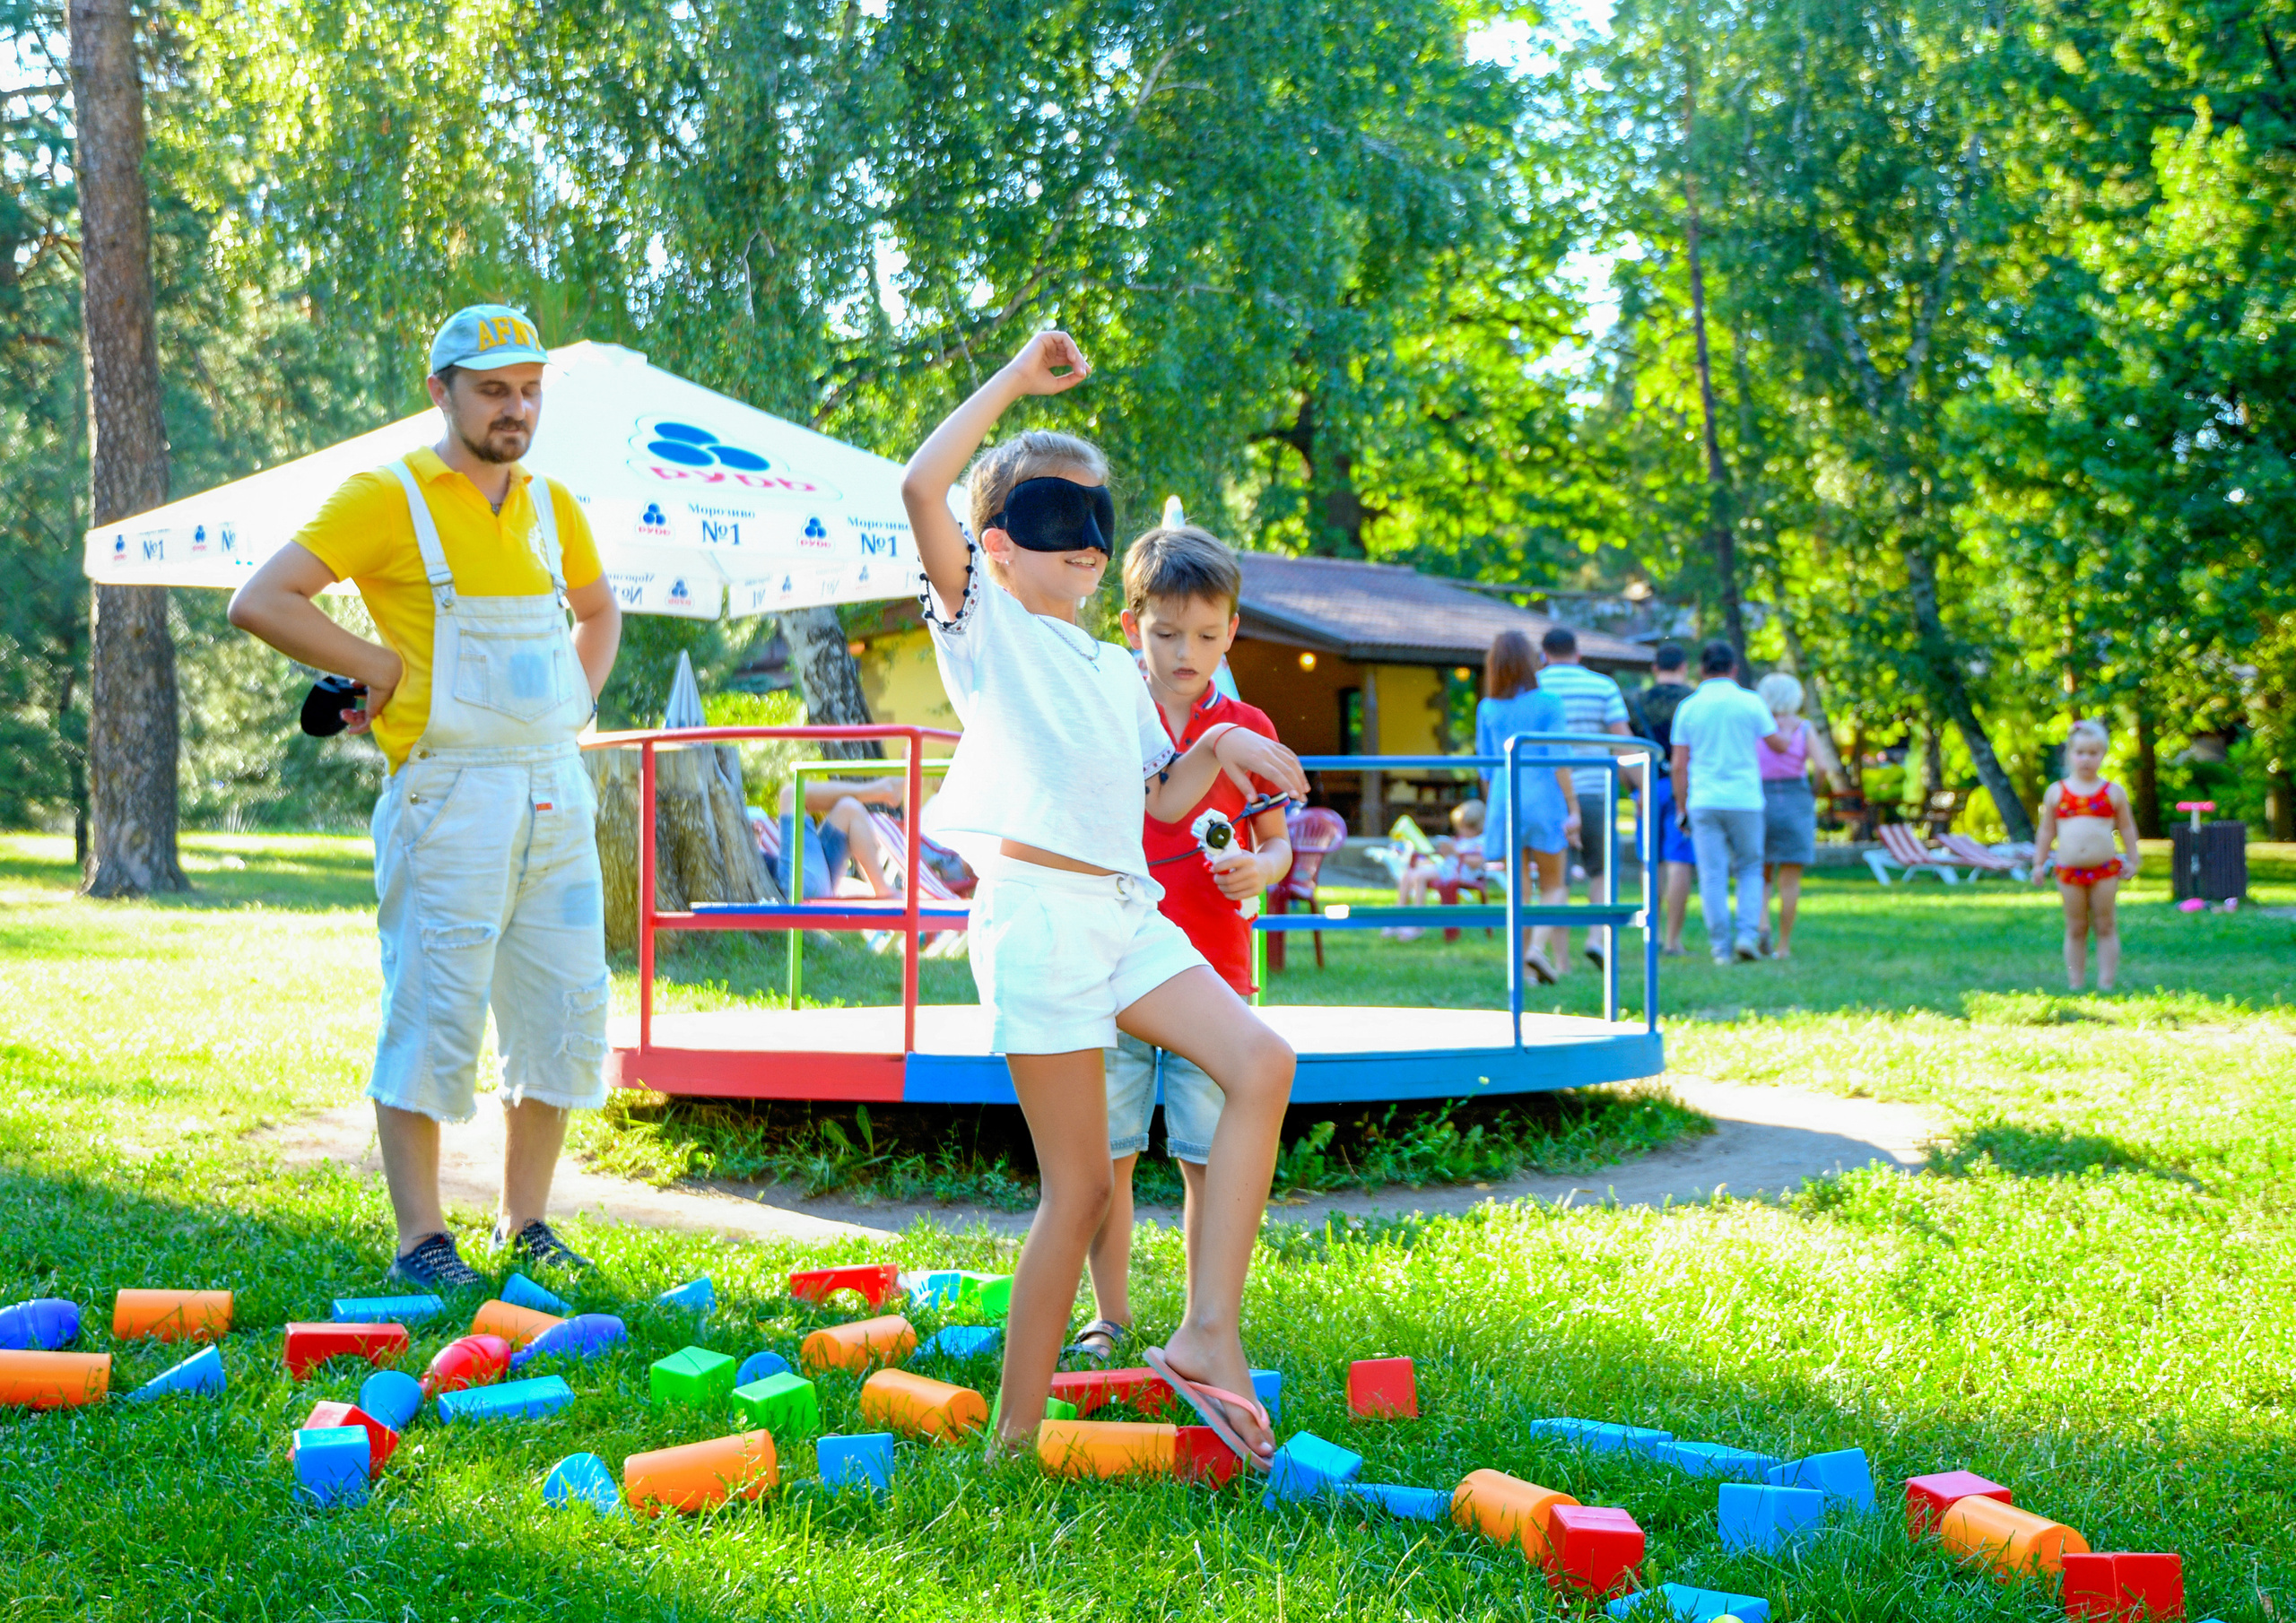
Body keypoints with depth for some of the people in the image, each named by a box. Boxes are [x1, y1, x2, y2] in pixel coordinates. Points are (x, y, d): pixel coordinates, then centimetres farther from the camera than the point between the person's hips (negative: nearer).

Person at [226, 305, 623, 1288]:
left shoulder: (551, 506, 14)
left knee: (566, 1014, 7)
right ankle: (420, 1242, 4)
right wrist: (380, 666, -10)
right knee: (435, 1014, -5)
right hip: (450, 794, -6)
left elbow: (597, 611, 33)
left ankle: (525, 1224, 19)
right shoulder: (388, 498, -5)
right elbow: (258, 603, -10)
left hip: (556, 793, 6)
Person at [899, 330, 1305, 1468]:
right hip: (1036, 909, -6)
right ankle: (1016, 1435, 5)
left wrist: (1222, 747, 9)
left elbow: (1161, 800, 28)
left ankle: (1207, 1332, -13)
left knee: (1259, 1062, -15)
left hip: (1126, 913, 7)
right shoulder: (985, 625, 5)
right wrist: (1018, 376, -4)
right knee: (1080, 1186, -6)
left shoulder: (1115, 670, 25)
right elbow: (920, 489, -10)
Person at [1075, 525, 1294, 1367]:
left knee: (1208, 1158, 1)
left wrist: (1259, 869, -12)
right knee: (1103, 1155, 3)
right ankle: (1109, 1316, 18)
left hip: (1212, 973, 0)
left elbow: (1277, 840, 10)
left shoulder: (1247, 729, 6)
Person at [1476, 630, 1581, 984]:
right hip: (1543, 797, -3)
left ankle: (1524, 968, 6)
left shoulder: (1487, 709, 4)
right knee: (1553, 886, 8)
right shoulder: (1547, 703, -5)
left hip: (1504, 800, 3)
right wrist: (1572, 808, -6)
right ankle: (1537, 947, -15)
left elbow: (1486, 767, 10)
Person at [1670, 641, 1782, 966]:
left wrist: (1682, 806, 10)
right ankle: (1747, 934, -2)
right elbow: (1778, 744, 9)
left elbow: (1679, 765, 2)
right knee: (1750, 869, 13)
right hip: (1744, 800, -1)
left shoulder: (1688, 707, 1)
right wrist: (1778, 720, 30)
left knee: (1712, 875, 3)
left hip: (1703, 801, 1)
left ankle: (1721, 947, 0)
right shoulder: (1750, 702, -2)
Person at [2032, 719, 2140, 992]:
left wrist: (2132, 860, 7)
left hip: (2105, 869, -1)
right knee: (2075, 929, 6)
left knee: (2105, 927, 2)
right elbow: (2047, 831, 11)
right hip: (2069, 871, 1)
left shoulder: (2113, 792, 4)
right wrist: (2039, 863, 9)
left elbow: (2127, 828, 11)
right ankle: (2075, 985, 11)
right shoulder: (2056, 792, 6)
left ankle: (2106, 985, 5)